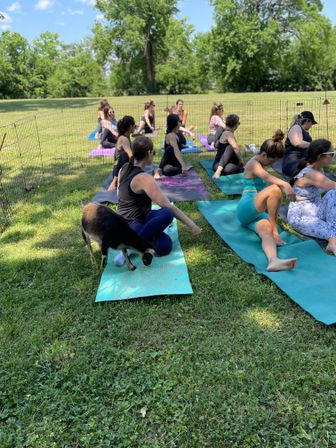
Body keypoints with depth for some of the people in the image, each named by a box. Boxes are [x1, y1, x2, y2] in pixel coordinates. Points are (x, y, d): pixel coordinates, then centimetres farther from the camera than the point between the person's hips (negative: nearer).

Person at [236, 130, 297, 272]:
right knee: (275, 189, -32)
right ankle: (275, 231, -23)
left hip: (257, 212, 8)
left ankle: (273, 260, -58)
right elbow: (266, 177, -29)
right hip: (246, 208, -8)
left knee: (266, 232, -27)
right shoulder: (253, 163, -7)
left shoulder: (260, 165, 24)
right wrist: (285, 185, -46)